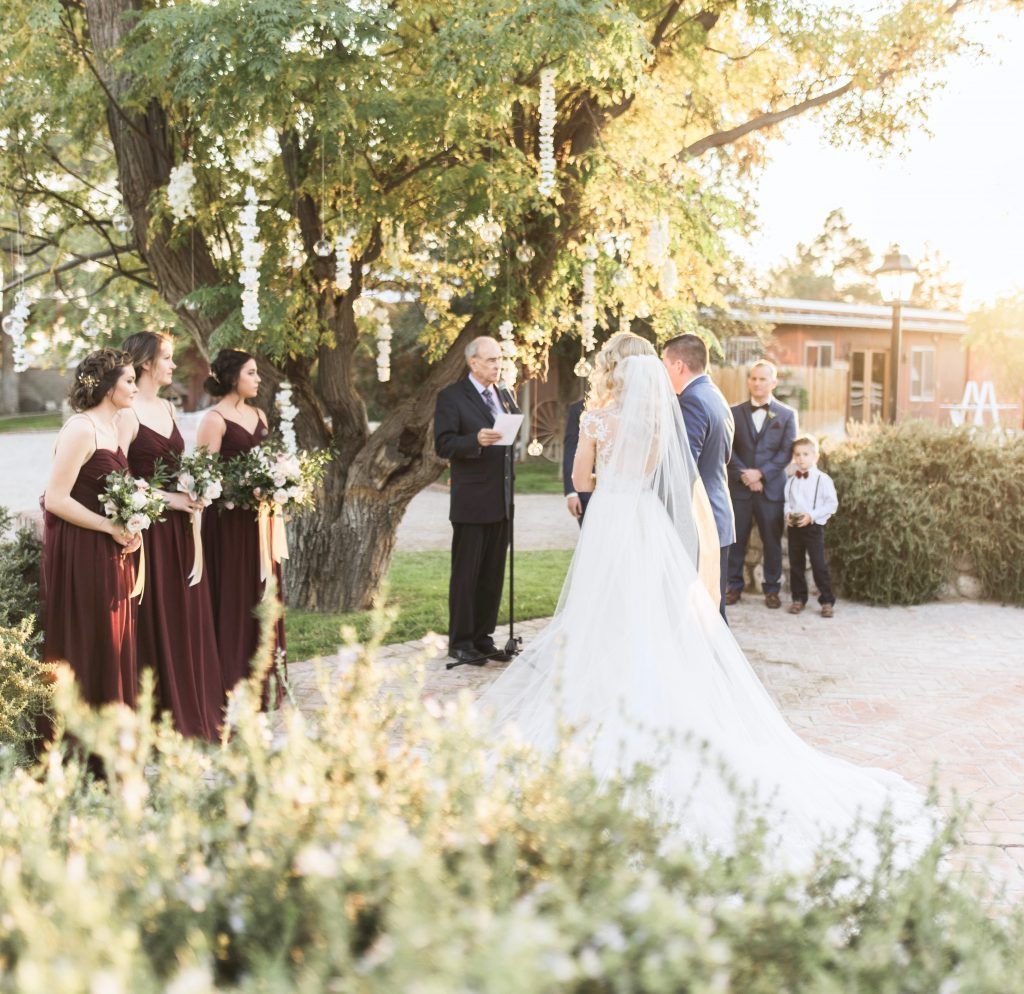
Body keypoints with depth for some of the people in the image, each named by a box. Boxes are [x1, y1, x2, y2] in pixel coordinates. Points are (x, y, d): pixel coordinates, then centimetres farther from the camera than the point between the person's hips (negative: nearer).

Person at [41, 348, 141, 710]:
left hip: (110, 555, 9)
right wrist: (112, 528, -16)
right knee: (86, 649, 0)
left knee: (115, 645, 13)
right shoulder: (80, 429, -16)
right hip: (81, 554, -9)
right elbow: (55, 499, -21)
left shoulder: (111, 427, 11)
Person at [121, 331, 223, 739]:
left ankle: (195, 706, 22)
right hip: (150, 527, -8)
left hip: (180, 526, 8)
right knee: (157, 619, 0)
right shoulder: (128, 414, -13)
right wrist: (169, 498, -16)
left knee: (188, 614, 11)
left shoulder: (167, 408, 13)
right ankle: (162, 713, 11)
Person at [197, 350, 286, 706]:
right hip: (228, 520, -7)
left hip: (259, 520, 7)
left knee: (262, 596, 11)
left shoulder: (258, 415, 14)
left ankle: (264, 683, 20)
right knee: (232, 599, -3)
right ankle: (231, 686, 5)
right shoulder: (214, 419, -9)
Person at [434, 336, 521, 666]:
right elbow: (444, 444, -13)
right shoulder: (452, 397, -6)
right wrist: (476, 441, -28)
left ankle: (483, 637, 19)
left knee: (493, 574, 10)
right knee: (466, 574, 0)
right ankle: (460, 642, 8)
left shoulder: (505, 395, 16)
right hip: (471, 502, -7)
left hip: (502, 500, 7)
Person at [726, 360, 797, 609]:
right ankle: (734, 586, 16)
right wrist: (743, 474, -13)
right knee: (737, 539, 5)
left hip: (771, 488, -1)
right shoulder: (735, 412, 7)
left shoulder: (787, 415, 4)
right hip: (739, 486, 1)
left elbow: (786, 452, -3)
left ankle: (772, 589, 16)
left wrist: (761, 473, -14)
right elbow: (729, 448, 1)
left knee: (772, 541, 5)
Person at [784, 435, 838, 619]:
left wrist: (811, 515, -17)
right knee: (795, 564, 10)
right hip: (794, 526, 5)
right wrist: (788, 513, -9)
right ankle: (798, 598, 20)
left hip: (813, 526, -5)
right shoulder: (791, 481, 8)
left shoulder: (823, 479, -7)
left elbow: (832, 504, -9)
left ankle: (827, 601, 3)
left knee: (819, 564, -5)